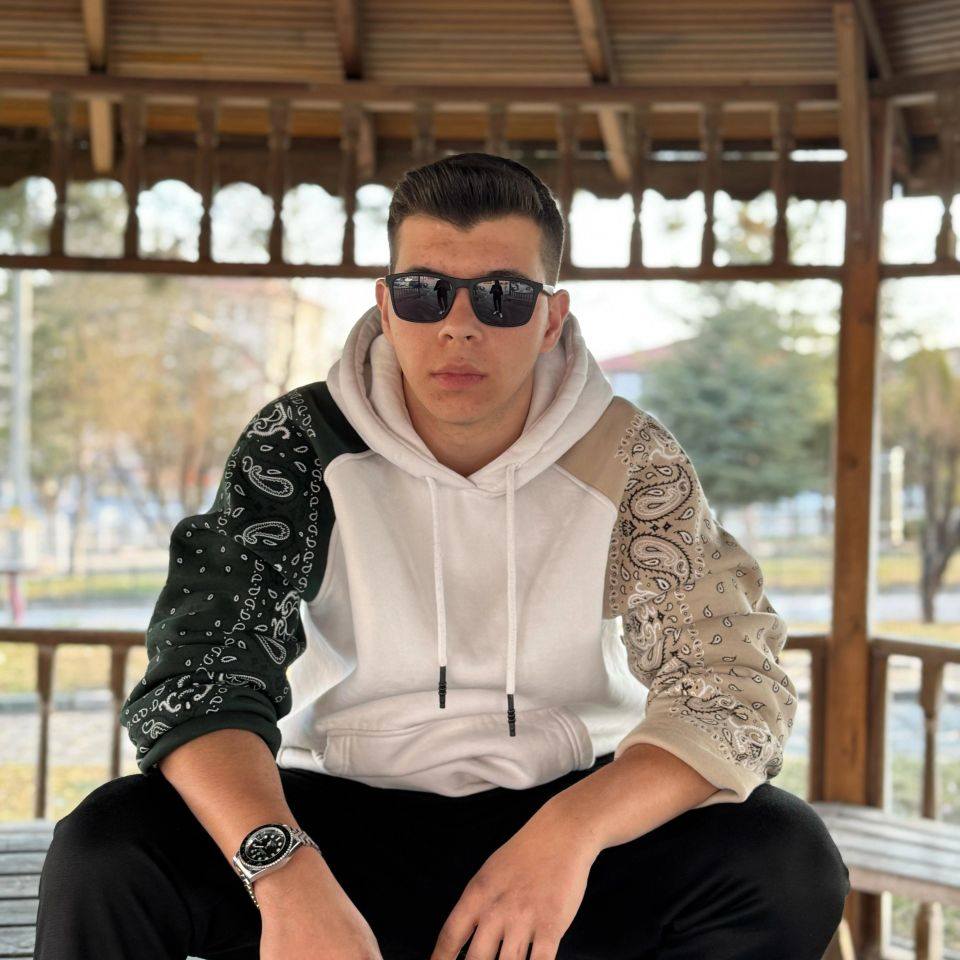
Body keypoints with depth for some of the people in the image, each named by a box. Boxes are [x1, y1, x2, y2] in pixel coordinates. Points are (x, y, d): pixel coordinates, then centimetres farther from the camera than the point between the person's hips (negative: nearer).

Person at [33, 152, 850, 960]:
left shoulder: (629, 461, -7)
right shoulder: (300, 446, -8)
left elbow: (737, 687, -14)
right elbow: (201, 670, -17)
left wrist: (576, 826, -34)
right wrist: (286, 871, -38)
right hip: (342, 816, -1)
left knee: (786, 857, -26)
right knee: (104, 855, -27)